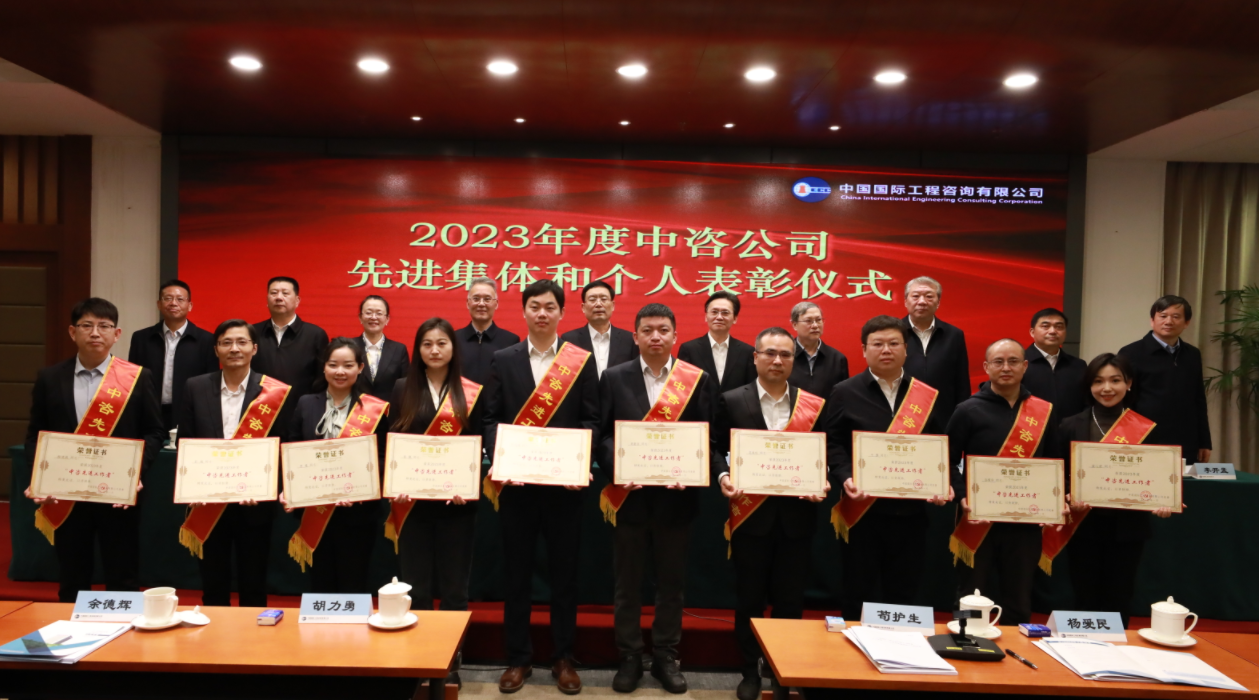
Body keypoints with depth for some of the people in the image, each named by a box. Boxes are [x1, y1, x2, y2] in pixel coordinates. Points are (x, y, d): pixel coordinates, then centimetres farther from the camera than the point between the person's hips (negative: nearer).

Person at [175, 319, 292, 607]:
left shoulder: (274, 392, -5)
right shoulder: (195, 388, 3)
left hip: (254, 504, -2)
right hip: (207, 504, 2)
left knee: (253, 585, 11)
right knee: (213, 585, 15)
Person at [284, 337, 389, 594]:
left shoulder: (375, 409, -3)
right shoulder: (306, 404, 6)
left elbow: (382, 459, -5)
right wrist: (288, 490, -9)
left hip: (357, 512, -2)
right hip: (314, 511, 3)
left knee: (353, 586, 8)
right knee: (320, 584, 13)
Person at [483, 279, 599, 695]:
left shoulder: (582, 361, 2)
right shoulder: (503, 360, 5)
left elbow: (590, 420, 0)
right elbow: (491, 419, 3)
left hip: (564, 483, -1)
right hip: (517, 482, 1)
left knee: (564, 573, 10)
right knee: (516, 573, 10)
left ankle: (563, 659, 24)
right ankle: (518, 658, 24)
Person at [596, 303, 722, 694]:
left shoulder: (700, 380, 1)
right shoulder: (614, 378, 2)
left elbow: (710, 439, 0)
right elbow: (602, 434, 0)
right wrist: (617, 467, -17)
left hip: (676, 496, 0)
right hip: (629, 495, 0)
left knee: (671, 581, 12)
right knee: (628, 581, 10)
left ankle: (665, 657, 28)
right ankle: (629, 657, 26)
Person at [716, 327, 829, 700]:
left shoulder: (814, 406, 4)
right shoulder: (732, 401, 0)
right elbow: (716, 450, 2)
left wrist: (822, 484, -13)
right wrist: (723, 477, -16)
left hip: (797, 516, 1)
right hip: (751, 515, -1)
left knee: (790, 600, 10)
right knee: (749, 598, 11)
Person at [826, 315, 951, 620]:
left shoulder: (927, 395, 9)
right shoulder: (845, 393, 2)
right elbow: (833, 444, -2)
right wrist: (845, 478, -17)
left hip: (911, 511, 2)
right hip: (863, 509, -2)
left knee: (904, 595, 12)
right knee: (859, 594, 8)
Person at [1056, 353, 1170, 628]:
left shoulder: (1146, 428, 1)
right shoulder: (1070, 426, 1)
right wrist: (1069, 497, -19)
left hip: (1128, 528, 0)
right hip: (1085, 526, 0)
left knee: (1119, 602, 9)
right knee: (1086, 601, 8)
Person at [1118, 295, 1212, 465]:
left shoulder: (1193, 355, 13)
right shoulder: (1132, 353, -4)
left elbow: (1199, 401, 18)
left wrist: (1204, 443, 16)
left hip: (1186, 449, 5)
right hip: (1145, 448, -5)